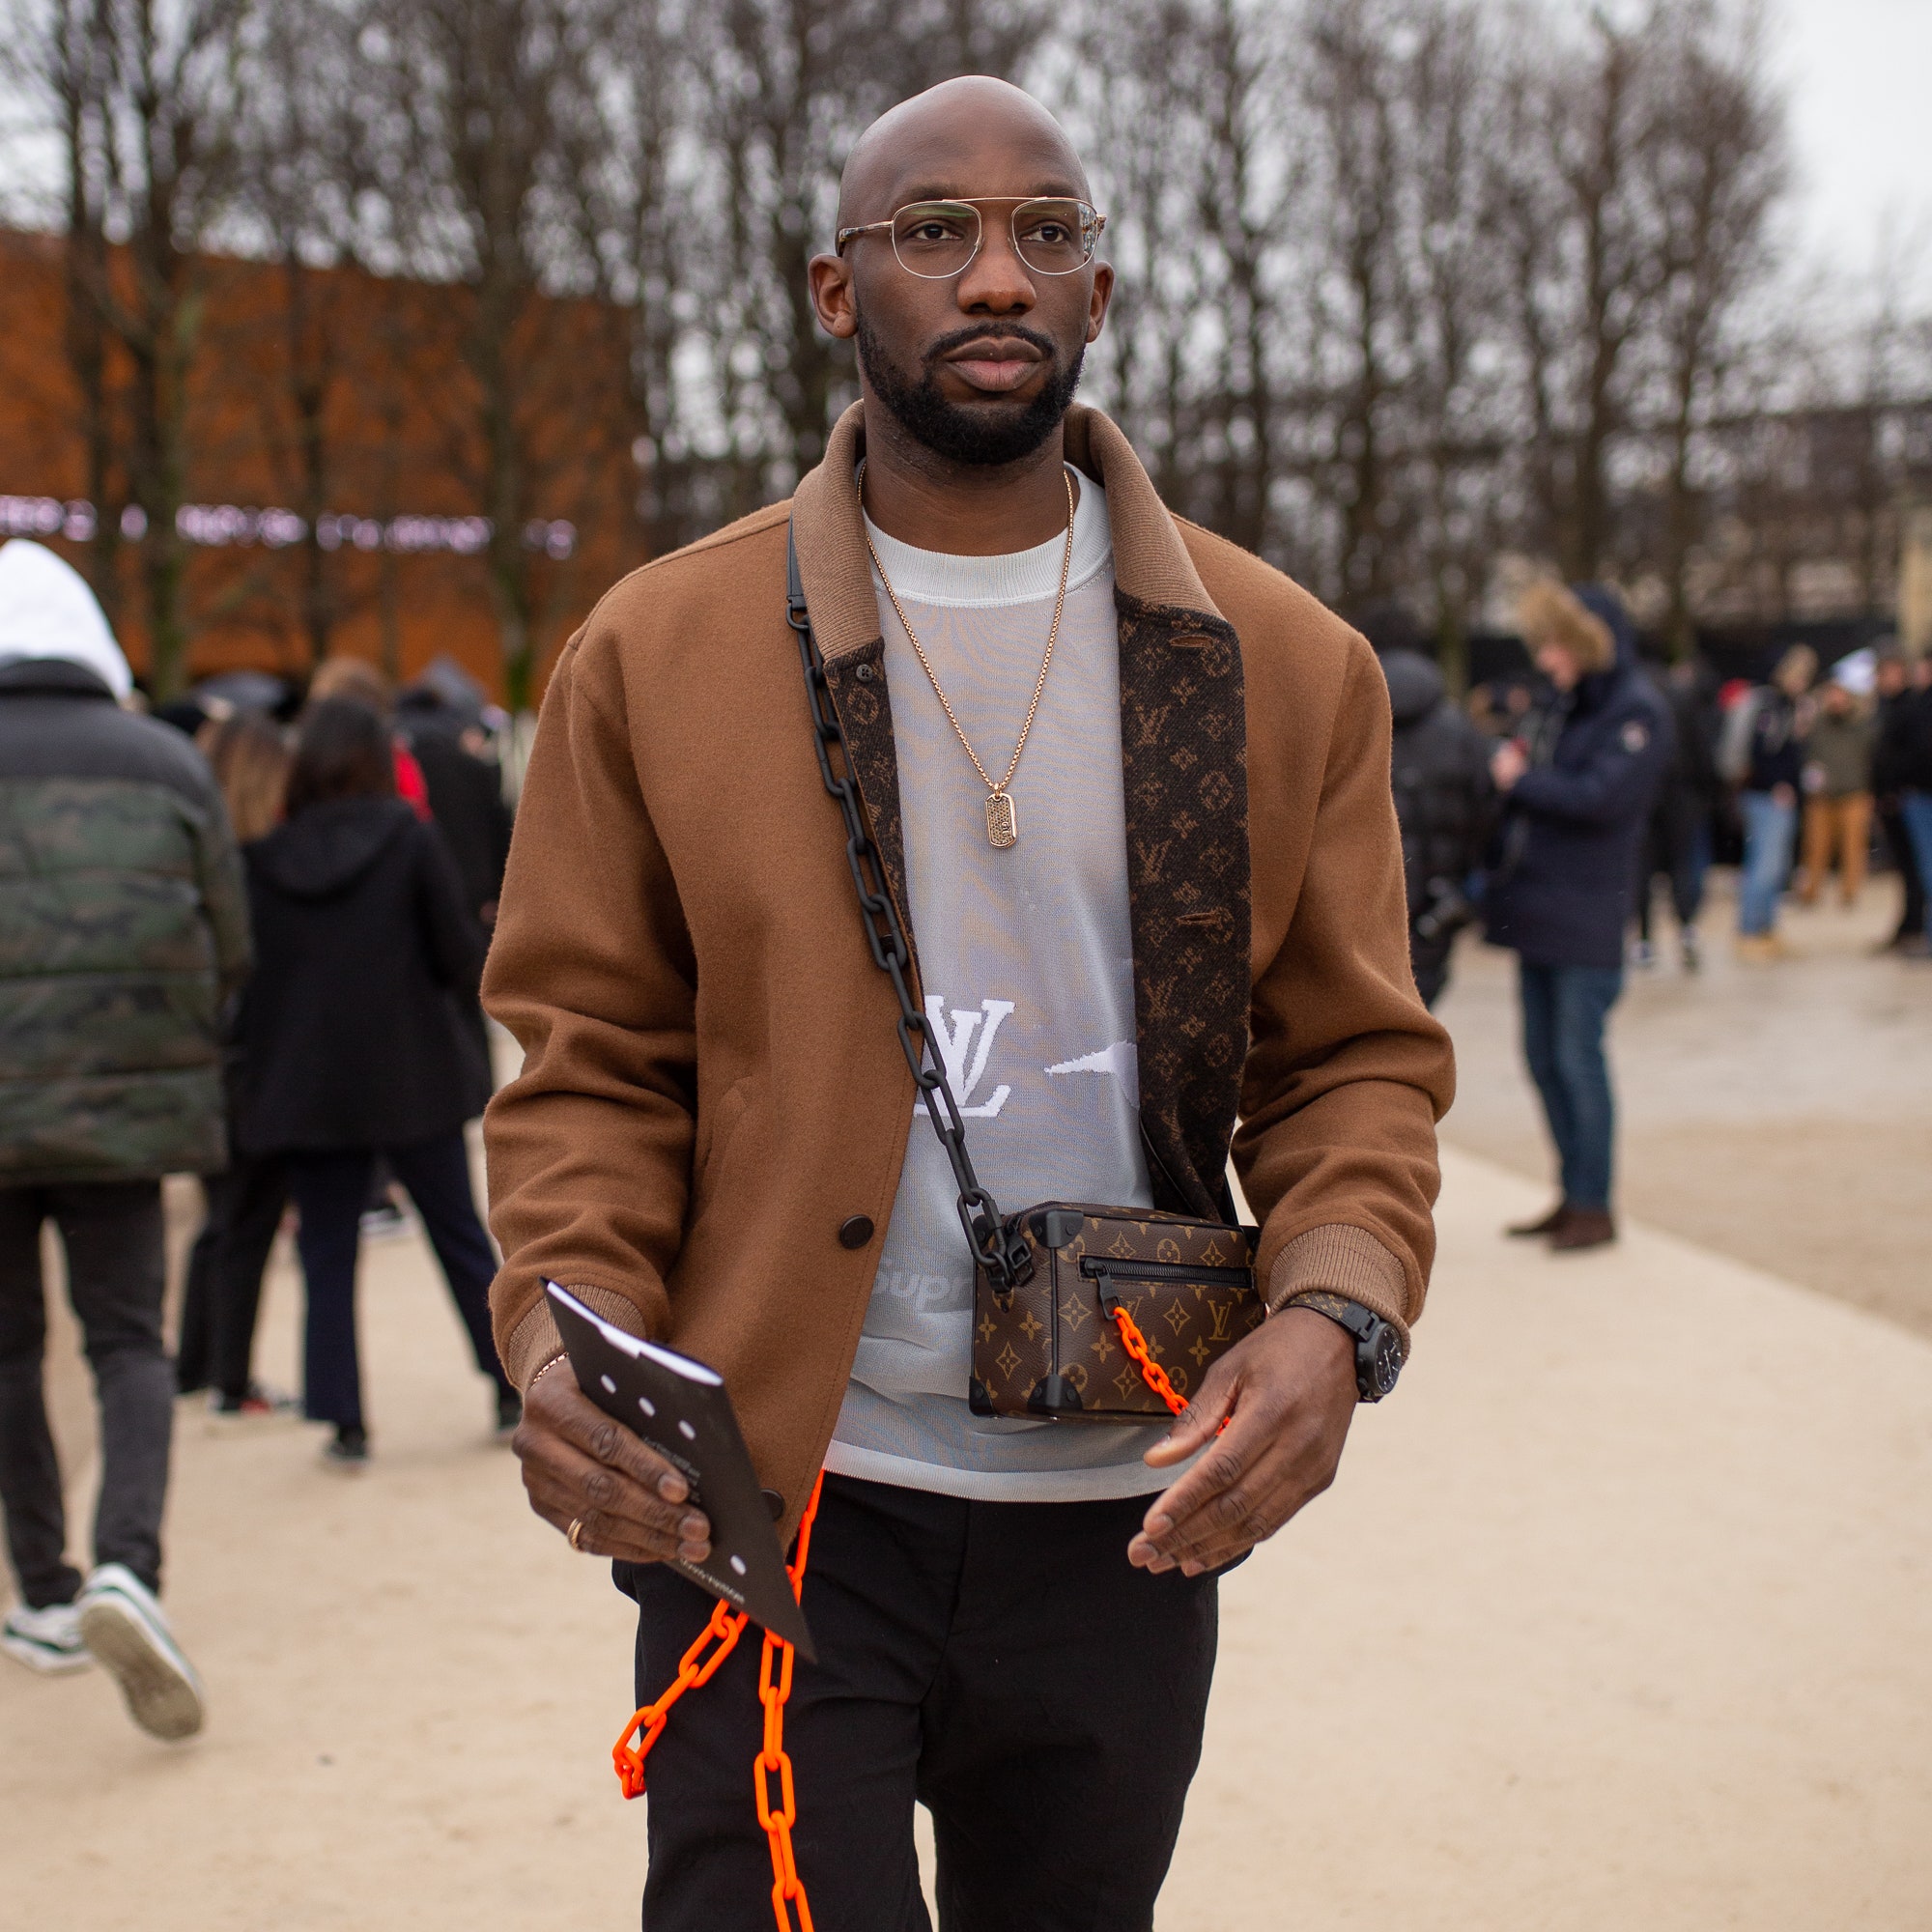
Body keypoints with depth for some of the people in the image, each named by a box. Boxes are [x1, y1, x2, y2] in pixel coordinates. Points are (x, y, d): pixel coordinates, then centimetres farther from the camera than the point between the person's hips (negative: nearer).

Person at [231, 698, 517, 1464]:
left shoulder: (262, 857, -1)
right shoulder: (407, 838, -7)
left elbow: (239, 976, 2)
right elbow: (461, 956, -7)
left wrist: (258, 1059, 15)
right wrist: (478, 975, 14)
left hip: (306, 1089, 1)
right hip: (413, 1077, -1)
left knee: (327, 1257, 9)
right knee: (460, 1238, 13)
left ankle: (344, 1422, 7)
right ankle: (513, 1389, 20)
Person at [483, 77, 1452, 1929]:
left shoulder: (1286, 666, 3)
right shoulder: (658, 651, 0)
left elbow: (1356, 1060, 6)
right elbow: (593, 1061, 4)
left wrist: (1335, 1311, -14)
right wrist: (564, 1334, -14)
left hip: (1125, 1522, 2)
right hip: (760, 1501, -2)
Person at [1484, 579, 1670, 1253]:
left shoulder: (1637, 711, -11)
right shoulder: (1561, 703, 14)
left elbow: (1602, 797, -22)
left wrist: (1522, 780, -11)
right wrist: (1509, 763, -2)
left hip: (1586, 914, -8)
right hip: (1533, 907, 8)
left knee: (1578, 1054, -5)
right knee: (1543, 1055, 11)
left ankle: (1595, 1208, 4)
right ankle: (1573, 1194, 22)